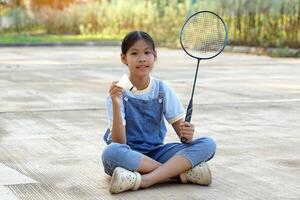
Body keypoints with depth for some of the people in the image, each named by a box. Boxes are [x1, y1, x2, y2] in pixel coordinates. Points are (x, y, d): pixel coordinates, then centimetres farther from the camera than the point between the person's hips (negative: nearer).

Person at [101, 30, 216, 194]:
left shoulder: (162, 89, 2)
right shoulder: (118, 92, -8)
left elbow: (180, 126, 3)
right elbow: (119, 142, -15)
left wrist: (186, 133, -22)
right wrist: (116, 104, -30)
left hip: (156, 152, 3)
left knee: (207, 144, -16)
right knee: (111, 153, -39)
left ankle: (143, 180, -30)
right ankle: (182, 172, -25)